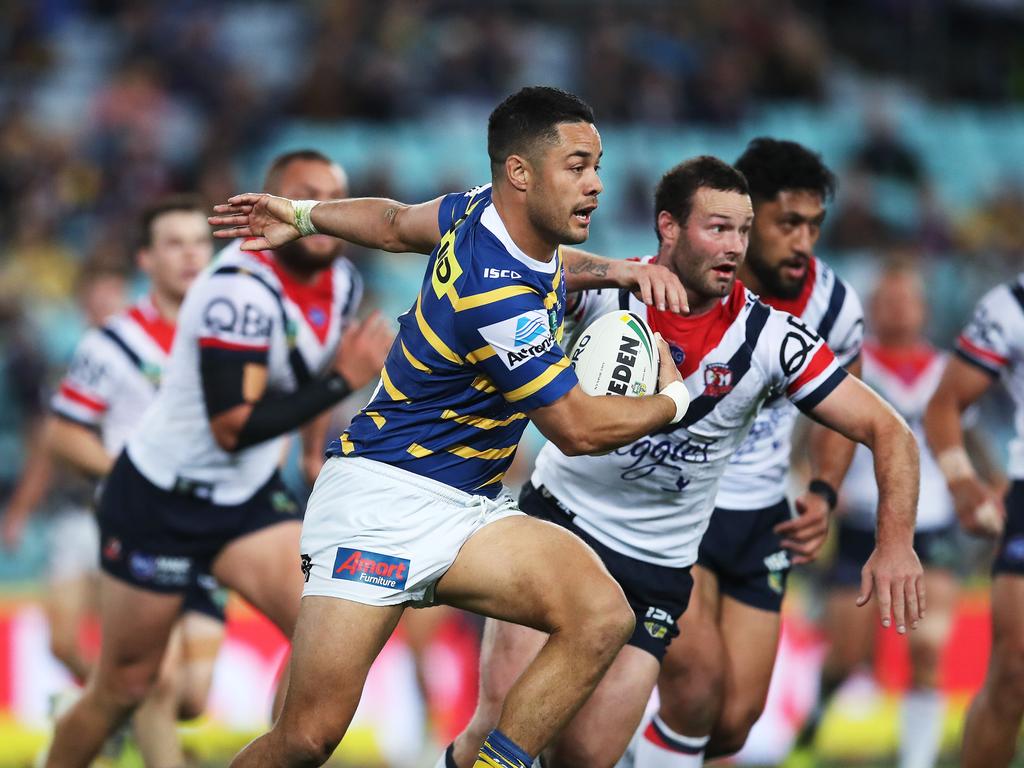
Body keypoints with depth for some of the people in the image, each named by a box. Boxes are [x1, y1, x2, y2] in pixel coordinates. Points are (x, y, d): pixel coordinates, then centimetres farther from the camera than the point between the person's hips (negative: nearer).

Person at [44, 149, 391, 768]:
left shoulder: (341, 281, -1)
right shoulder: (242, 288, -26)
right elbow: (232, 427, -31)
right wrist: (342, 382, -31)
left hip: (248, 500, 7)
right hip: (160, 500, -6)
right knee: (124, 687, 4)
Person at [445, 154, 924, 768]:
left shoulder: (772, 338, -10)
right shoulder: (604, 288, -11)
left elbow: (888, 432, -8)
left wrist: (895, 543, -24)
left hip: (657, 572, 1)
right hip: (559, 518, -1)